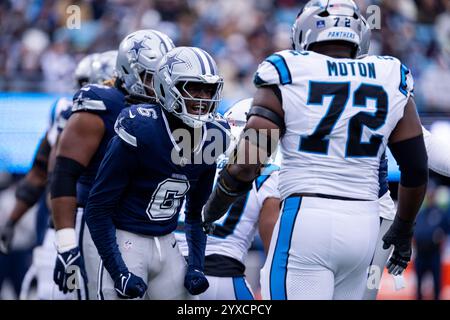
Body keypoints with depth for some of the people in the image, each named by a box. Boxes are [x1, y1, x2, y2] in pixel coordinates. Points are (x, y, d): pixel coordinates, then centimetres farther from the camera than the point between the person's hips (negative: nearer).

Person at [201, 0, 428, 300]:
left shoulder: (288, 77, -2)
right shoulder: (390, 83, 9)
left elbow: (246, 164, -7)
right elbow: (417, 169, 11)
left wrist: (214, 207, 11)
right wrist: (403, 230, 26)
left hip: (305, 219, -4)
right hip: (364, 226, 5)